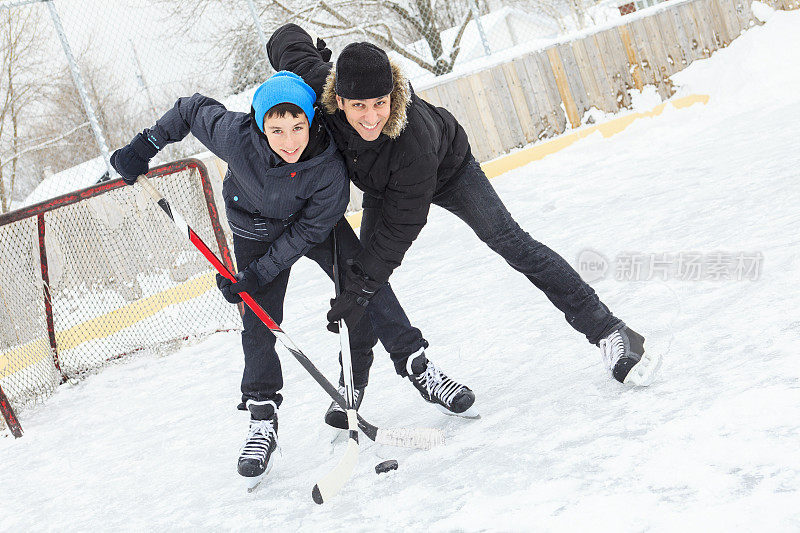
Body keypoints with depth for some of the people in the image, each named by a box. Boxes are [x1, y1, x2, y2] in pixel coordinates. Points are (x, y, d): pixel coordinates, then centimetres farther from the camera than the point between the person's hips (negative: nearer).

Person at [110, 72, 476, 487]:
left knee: (362, 284, -13)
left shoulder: (329, 169, -36)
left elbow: (306, 233, -26)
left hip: (315, 223, -1)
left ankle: (416, 365, 3)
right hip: (256, 229, 1)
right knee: (259, 320, -8)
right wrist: (144, 145, -10)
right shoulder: (235, 136, -34)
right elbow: (193, 109, -14)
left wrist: (257, 274, -28)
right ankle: (262, 417, 3)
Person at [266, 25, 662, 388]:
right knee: (367, 268, -1)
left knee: (510, 243, -11)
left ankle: (609, 332, -7)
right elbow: (288, 37, -14)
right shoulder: (315, 84, -36)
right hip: (380, 186, 5)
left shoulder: (413, 140, -46)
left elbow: (399, 227, -38)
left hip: (446, 168, -5)